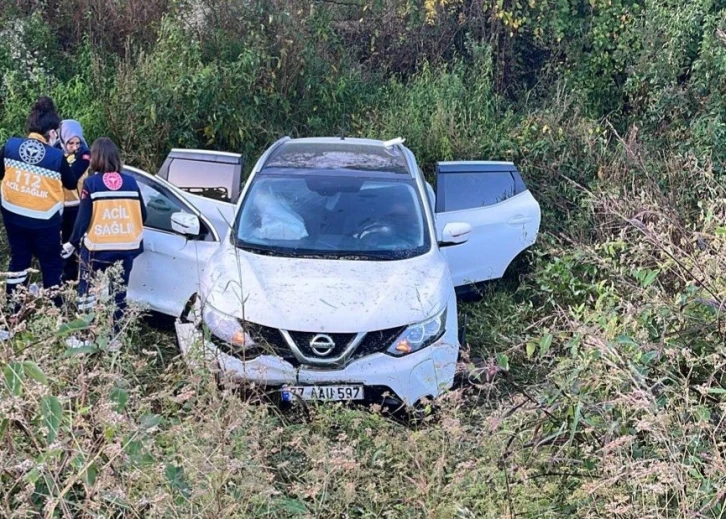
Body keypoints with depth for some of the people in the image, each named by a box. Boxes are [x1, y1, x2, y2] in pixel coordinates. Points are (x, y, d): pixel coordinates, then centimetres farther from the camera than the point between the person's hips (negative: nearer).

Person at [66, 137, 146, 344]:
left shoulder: (91, 183, -8)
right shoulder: (130, 182, 1)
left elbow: (83, 219, -9)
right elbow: (142, 216, 7)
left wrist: (72, 243, 5)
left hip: (98, 248, -3)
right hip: (126, 247, 3)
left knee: (88, 292, 11)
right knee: (119, 293, 14)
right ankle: (114, 334, 20)